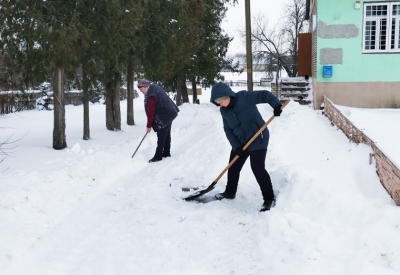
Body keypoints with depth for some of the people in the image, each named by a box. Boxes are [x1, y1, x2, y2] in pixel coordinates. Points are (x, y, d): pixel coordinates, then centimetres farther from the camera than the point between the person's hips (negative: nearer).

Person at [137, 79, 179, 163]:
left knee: (161, 137, -2)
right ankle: (166, 153, 27)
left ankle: (158, 156, 5)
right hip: (169, 113, 10)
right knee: (167, 135, 17)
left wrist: (149, 126, -10)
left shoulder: (150, 96, -23)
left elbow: (150, 112, -20)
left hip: (163, 117, -10)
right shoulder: (154, 88, 6)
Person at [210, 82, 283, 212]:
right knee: (233, 167, 13)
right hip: (240, 143, 7)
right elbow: (228, 130, 1)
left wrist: (276, 105, -34)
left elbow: (264, 95, -18)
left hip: (258, 140, -7)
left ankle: (269, 199, -3)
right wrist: (236, 146, -10)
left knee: (258, 168, -13)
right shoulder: (224, 111, 1)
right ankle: (230, 192, 35)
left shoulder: (244, 97, -16)